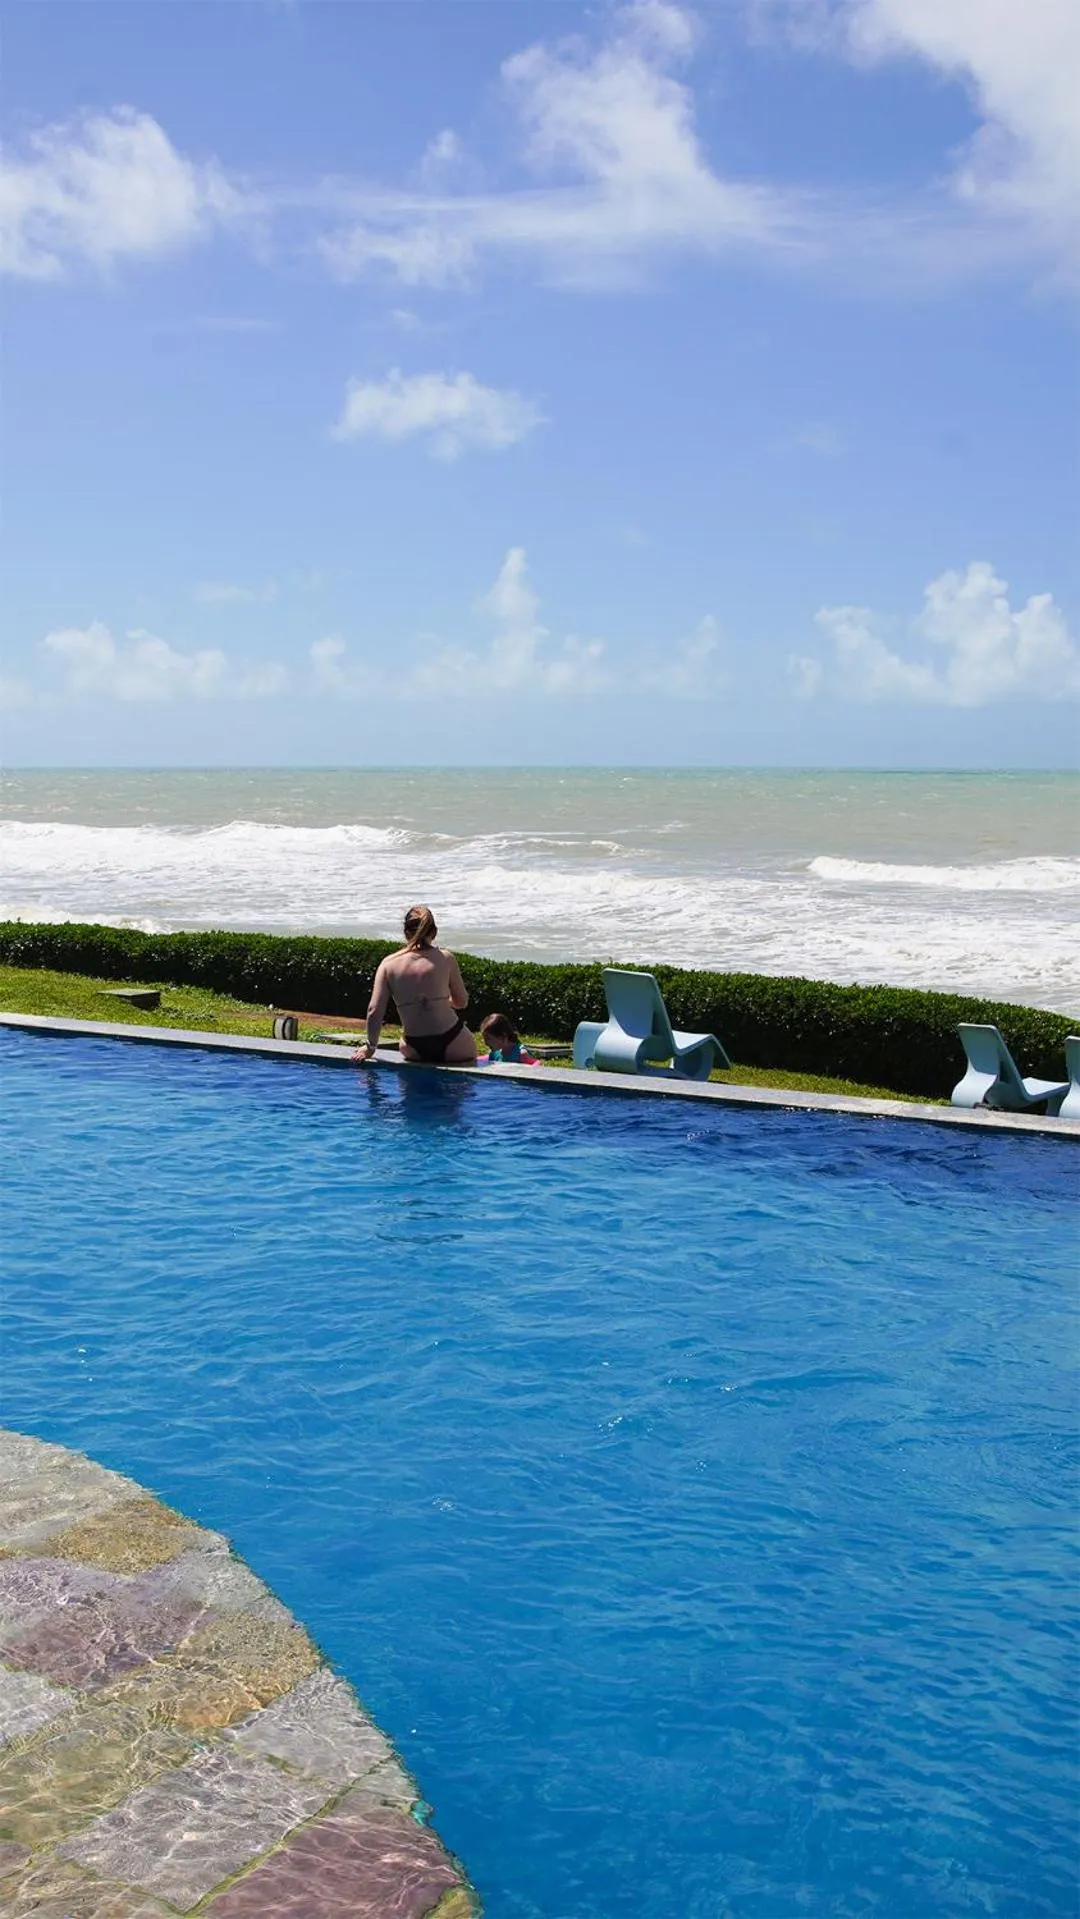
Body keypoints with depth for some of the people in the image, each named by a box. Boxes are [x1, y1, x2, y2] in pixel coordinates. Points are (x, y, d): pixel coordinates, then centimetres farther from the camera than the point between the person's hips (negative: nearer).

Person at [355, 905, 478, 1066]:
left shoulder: (388, 964, -1)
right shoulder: (445, 958, -3)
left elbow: (374, 1011, -4)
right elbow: (462, 1002, 6)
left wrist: (370, 1047, 8)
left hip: (415, 1050, 2)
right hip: (452, 1046, -2)